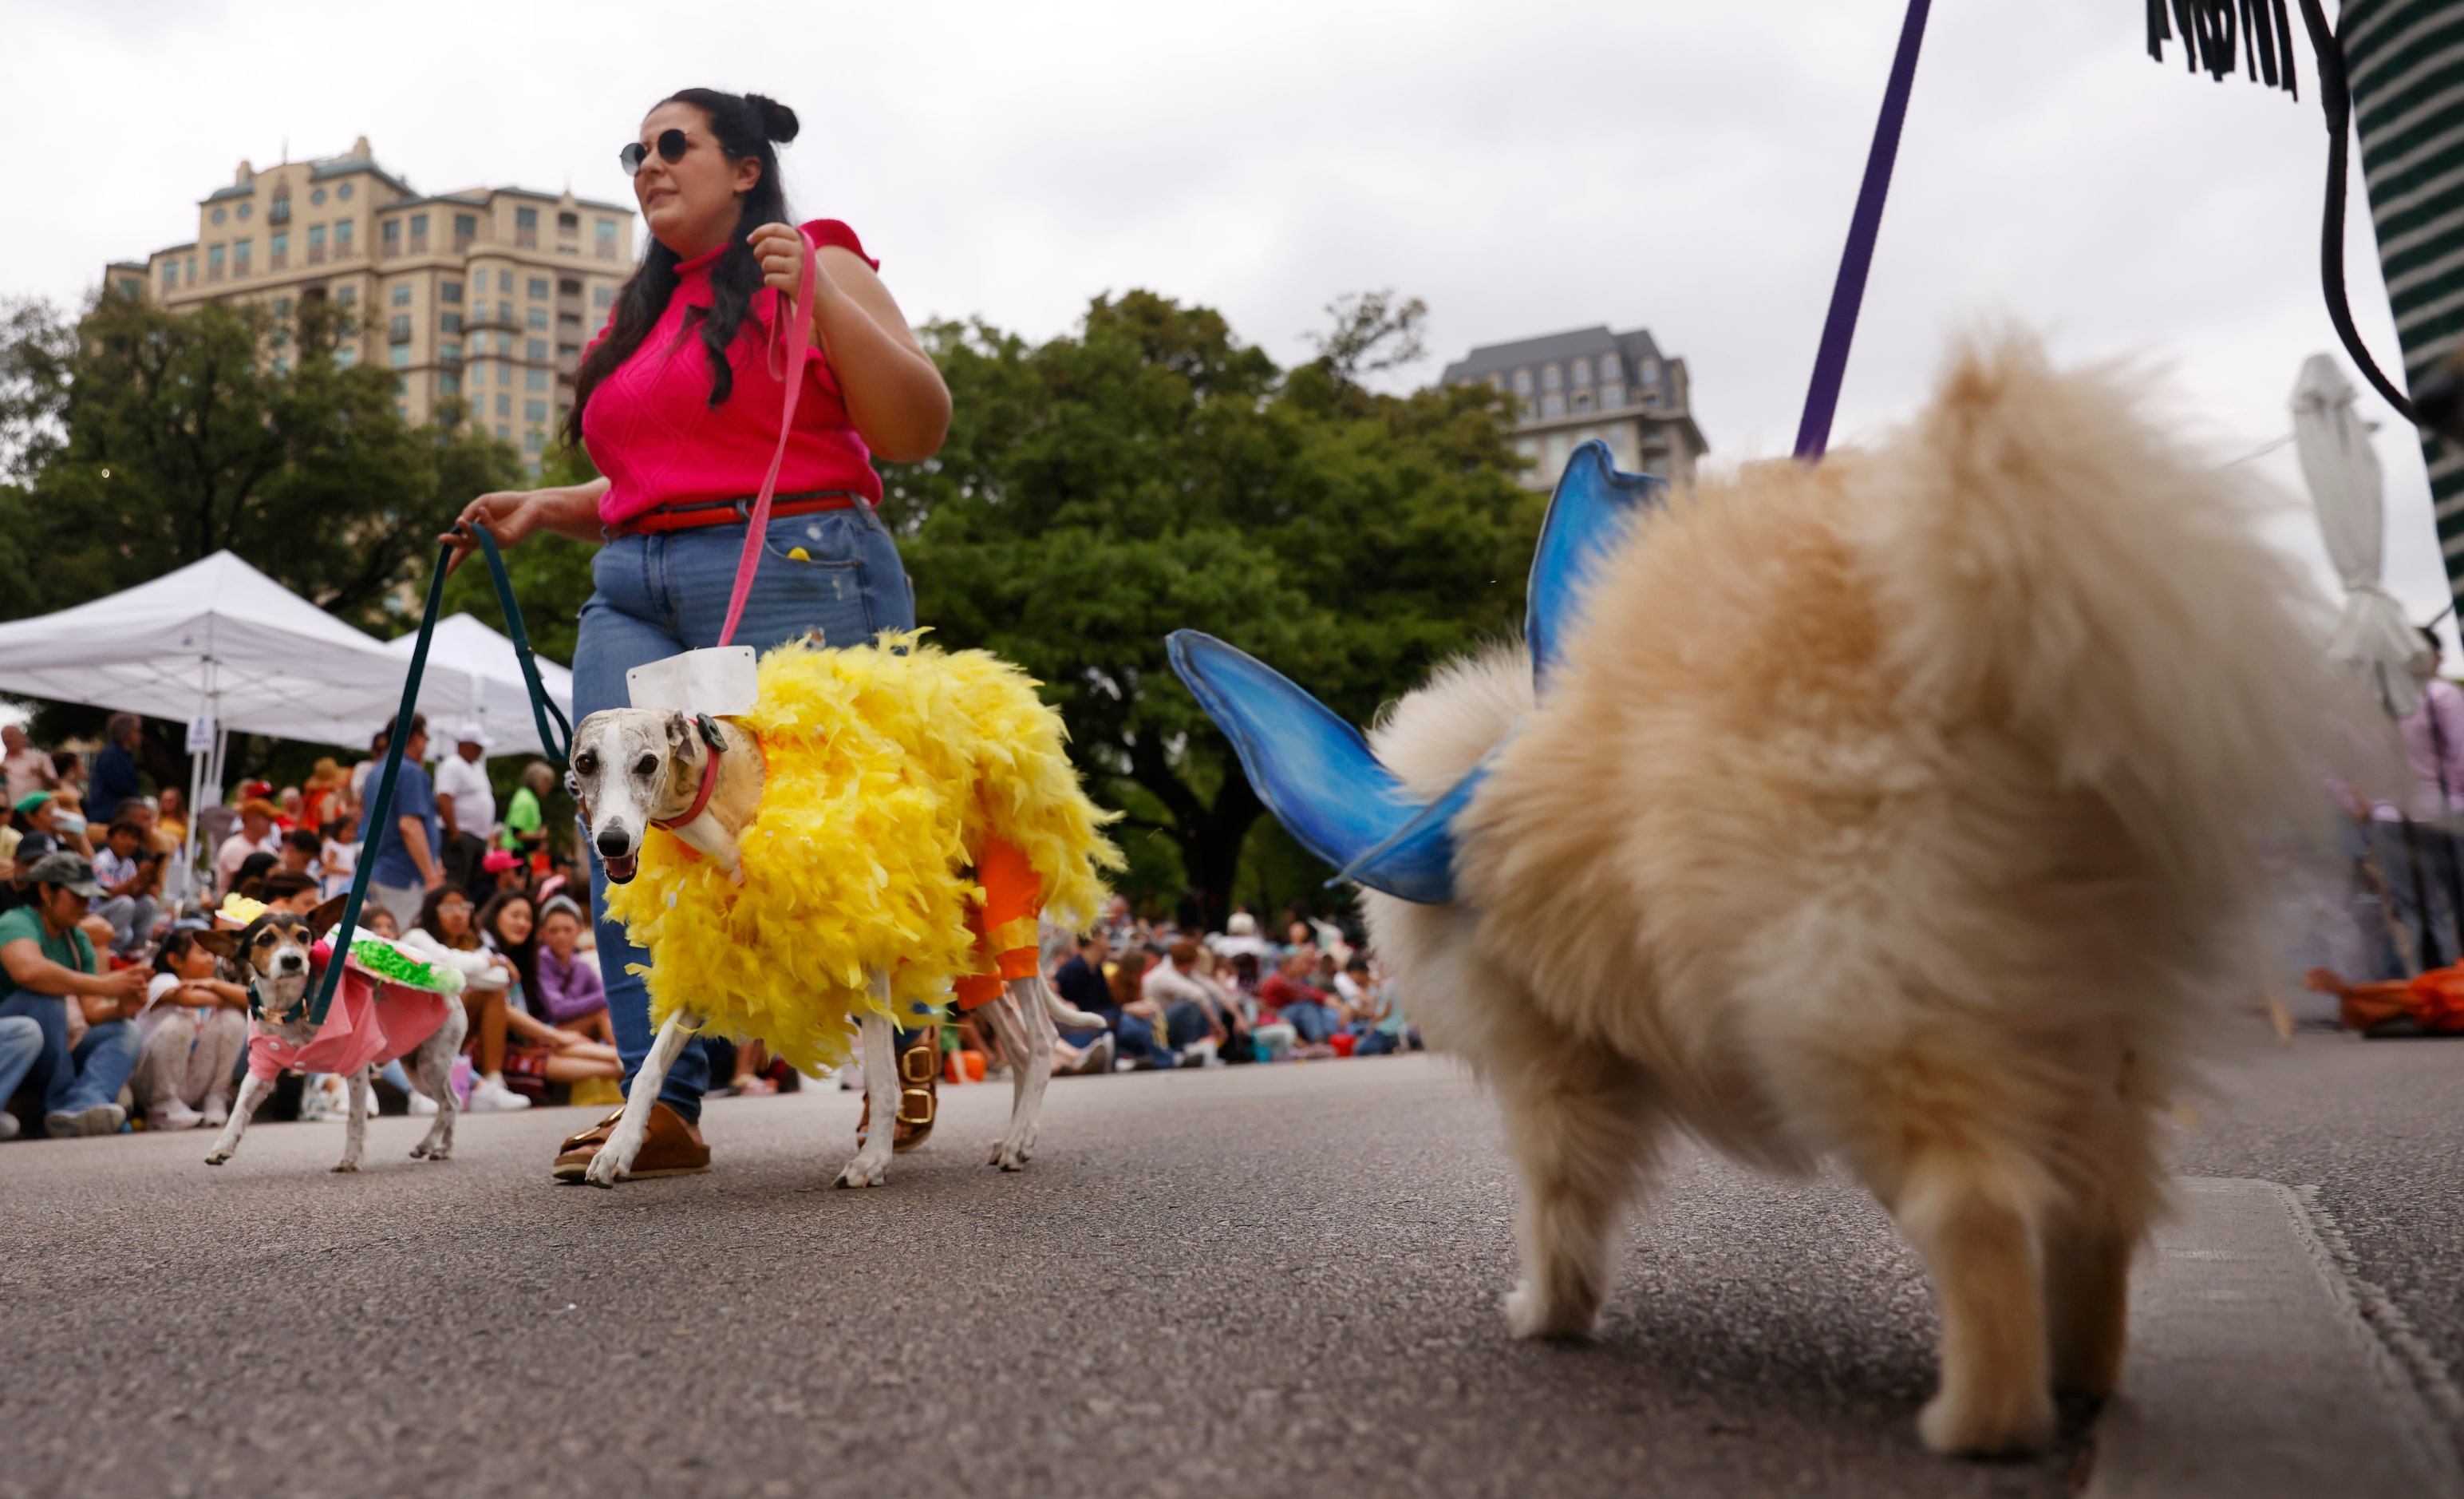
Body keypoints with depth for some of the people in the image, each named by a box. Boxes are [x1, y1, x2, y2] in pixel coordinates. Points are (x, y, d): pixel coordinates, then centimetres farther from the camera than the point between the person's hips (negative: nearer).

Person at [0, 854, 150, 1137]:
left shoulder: (79, 941, 10)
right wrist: (104, 985, -32)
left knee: (124, 1031, -12)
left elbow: (92, 1012, 4)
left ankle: (82, 1106, -39)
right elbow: (27, 970, -37)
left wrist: (120, 1009, -18)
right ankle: (65, 1099, -23)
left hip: (43, 1059, 7)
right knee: (45, 995, -29)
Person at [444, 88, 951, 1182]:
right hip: (634, 593, 7)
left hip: (789, 576, -6)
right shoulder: (639, 314, 27)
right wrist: (544, 510, 18)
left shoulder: (814, 264, 7)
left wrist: (820, 296, -11)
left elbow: (918, 432, -5)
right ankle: (663, 1104, -2)